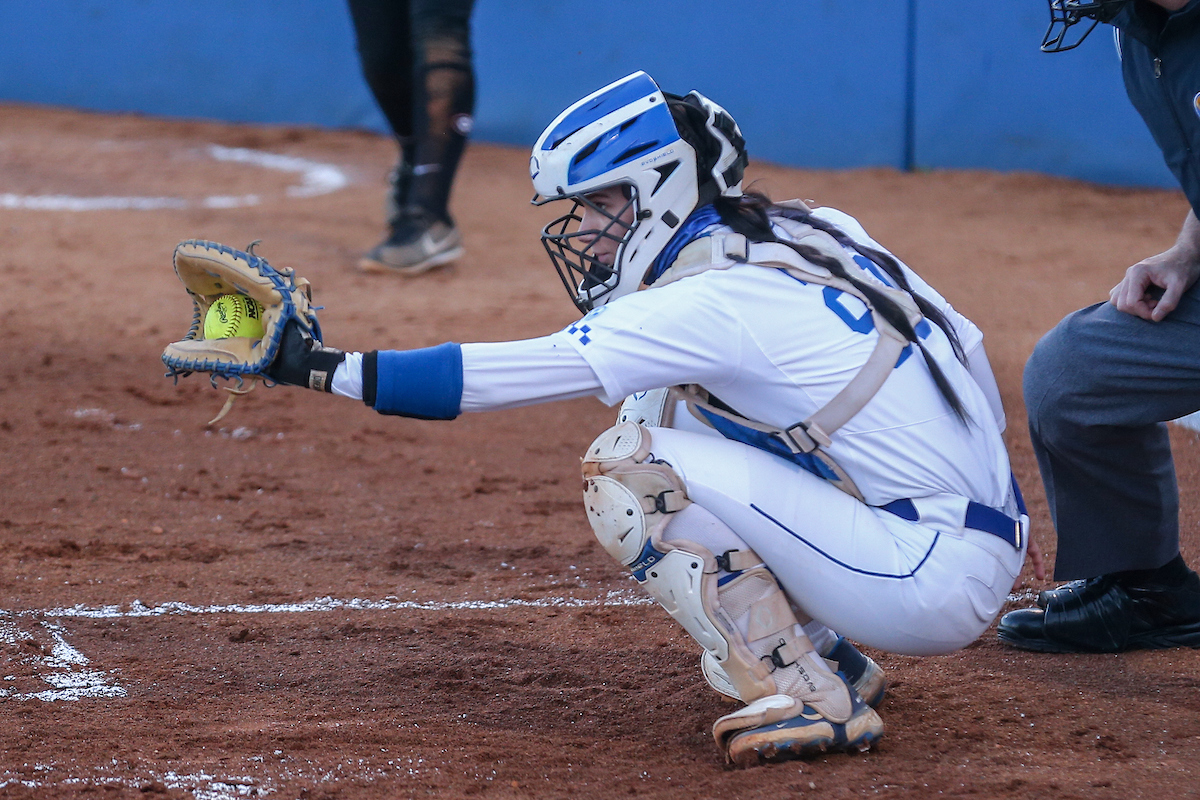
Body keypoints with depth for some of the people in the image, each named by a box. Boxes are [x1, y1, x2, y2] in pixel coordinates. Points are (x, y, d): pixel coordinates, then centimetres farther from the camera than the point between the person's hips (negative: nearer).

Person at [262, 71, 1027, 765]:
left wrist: (324, 366, -16)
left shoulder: (716, 303, -16)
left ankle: (810, 695, -8)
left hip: (938, 584, -9)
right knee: (659, 406, 14)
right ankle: (827, 655, 13)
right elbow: (964, 345, 14)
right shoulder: (817, 232, 8)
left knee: (627, 467, -13)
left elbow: (512, 372, -19)